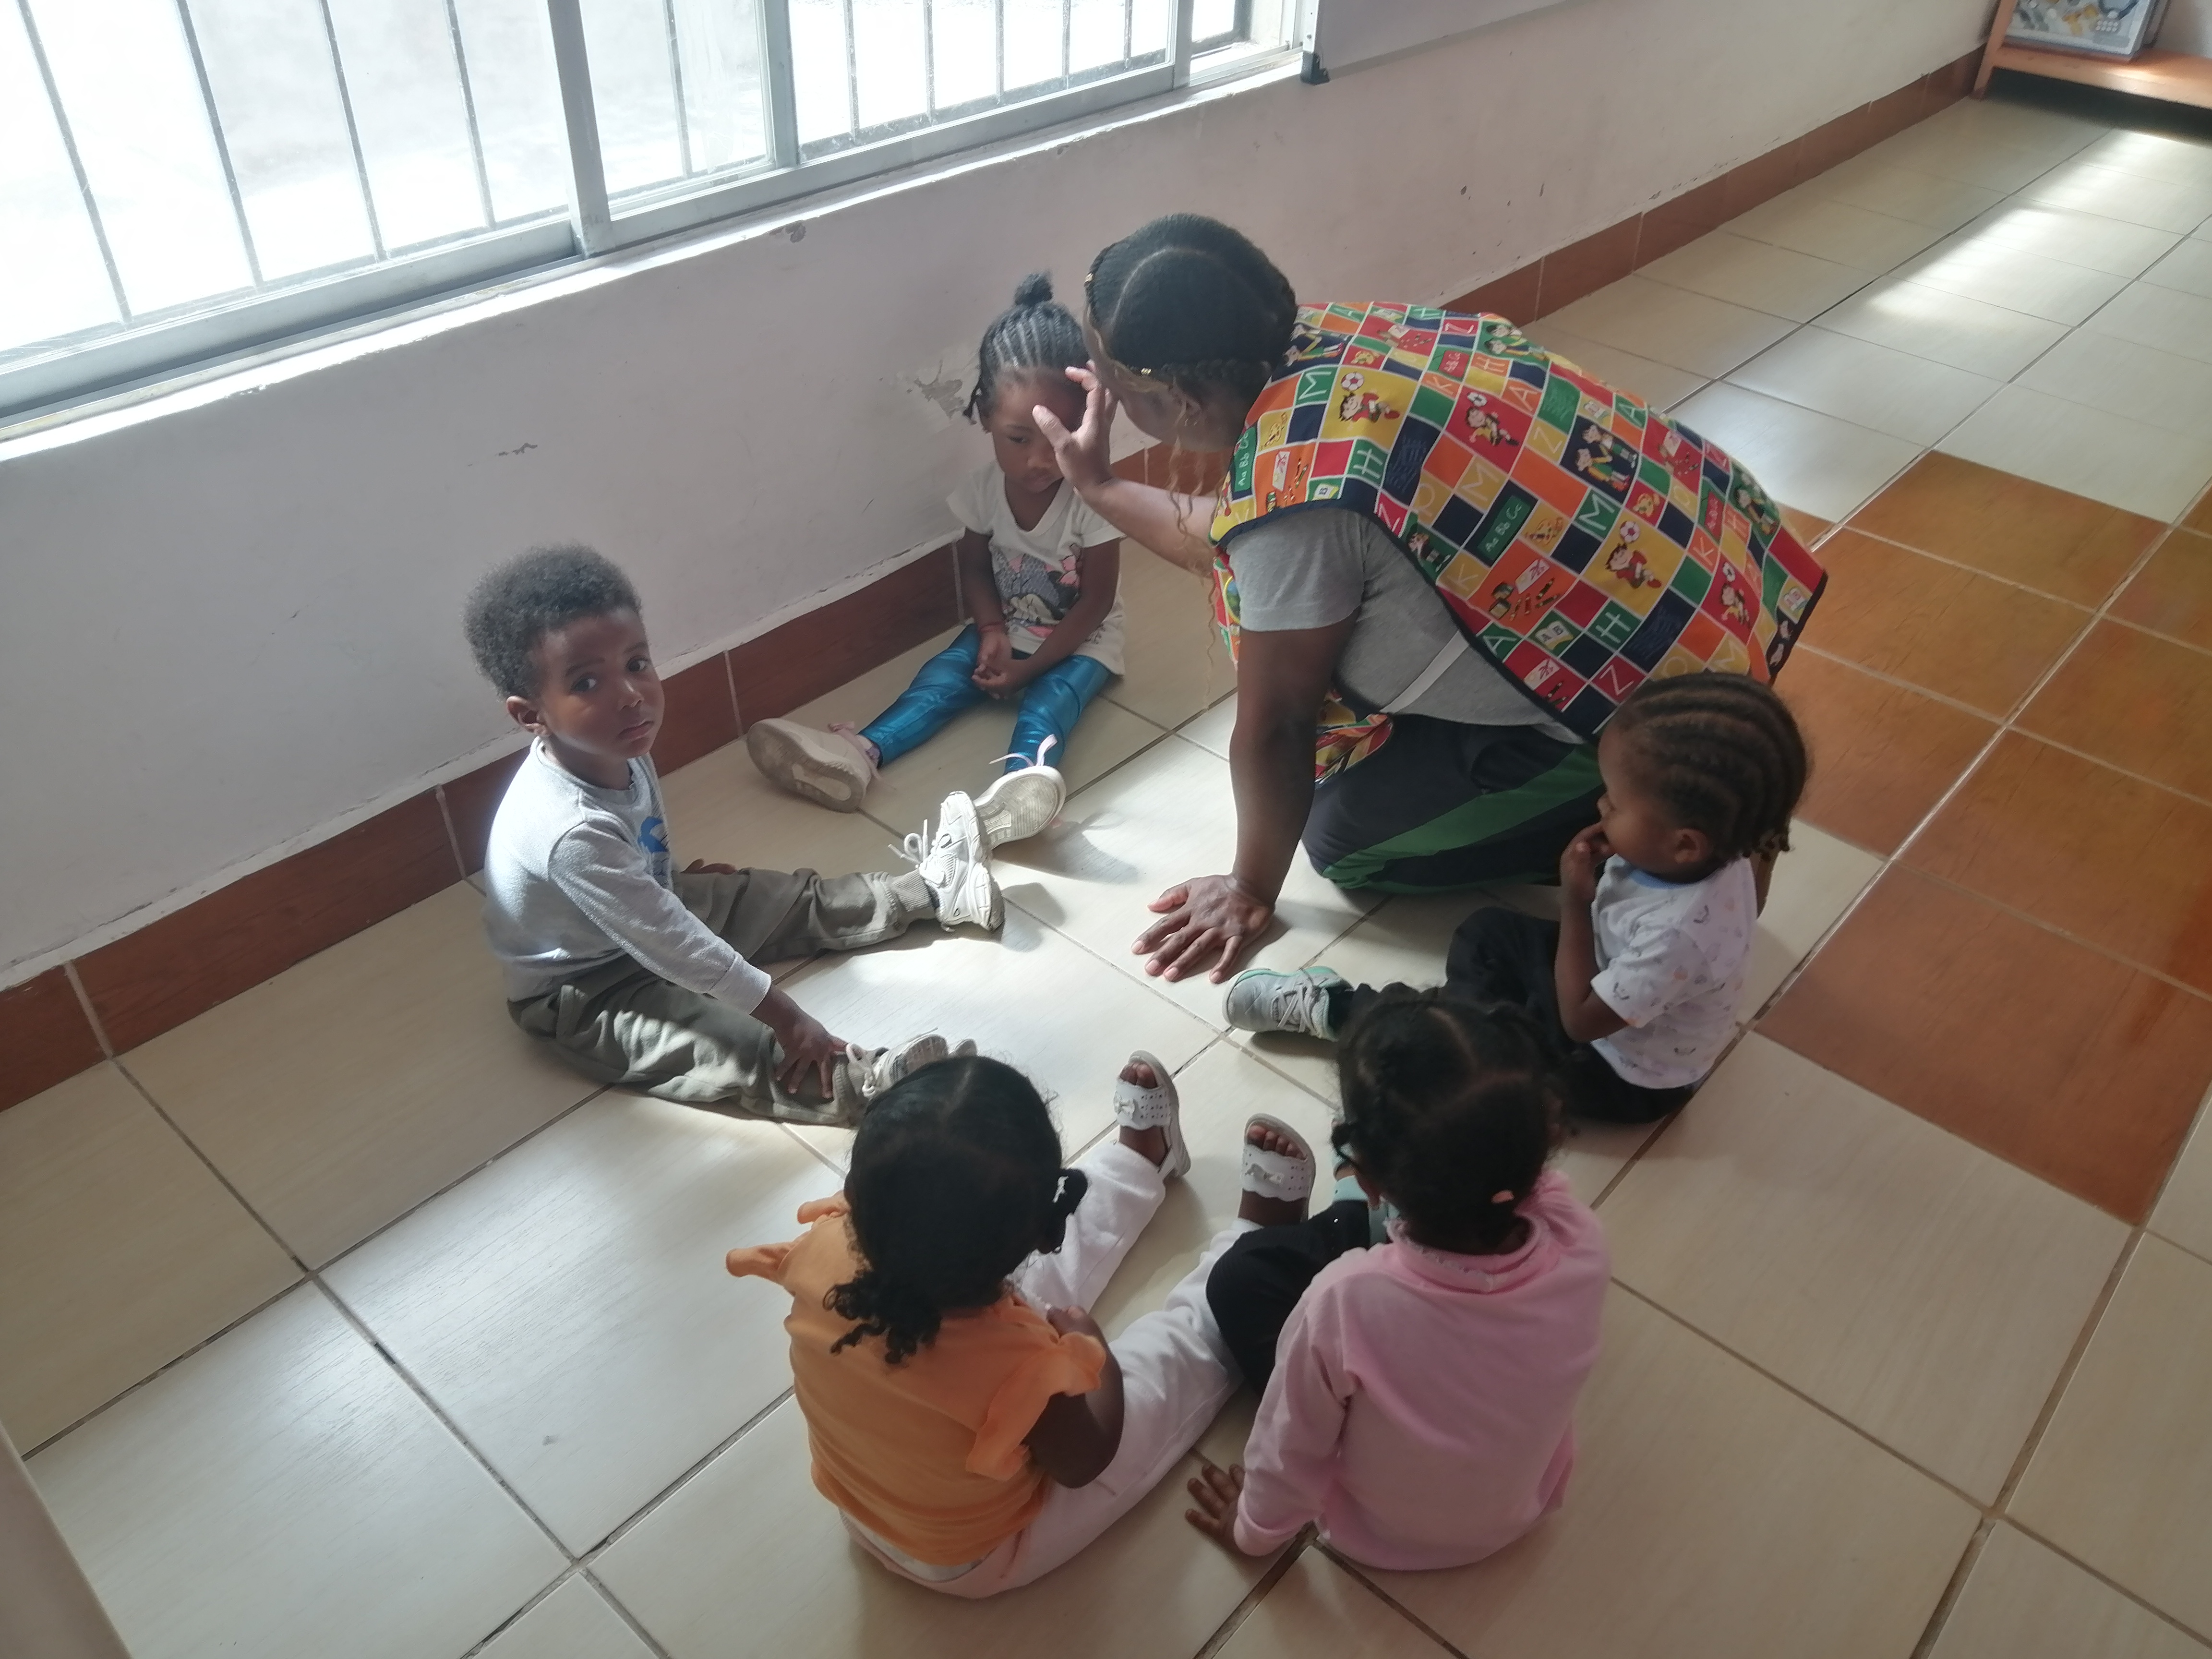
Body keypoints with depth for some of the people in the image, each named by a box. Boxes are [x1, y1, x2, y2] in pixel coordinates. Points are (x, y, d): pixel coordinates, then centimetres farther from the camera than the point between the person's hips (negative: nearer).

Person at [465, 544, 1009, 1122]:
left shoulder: (613, 748, -15)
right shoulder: (571, 832, -41)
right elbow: (674, 946, -34)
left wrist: (674, 880, 23)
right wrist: (786, 1019, -29)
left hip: (648, 921, 8)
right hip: (582, 995, -8)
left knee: (800, 901, 11)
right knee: (742, 1049, -27)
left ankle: (930, 890, 25)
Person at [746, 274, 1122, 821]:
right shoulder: (983, 488, -12)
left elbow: (1096, 602, -18)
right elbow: (974, 564, 4)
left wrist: (1030, 666, -21)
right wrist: (992, 631, -14)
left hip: (1080, 641, -4)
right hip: (1005, 629, 5)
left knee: (1049, 698, -32)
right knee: (942, 675, -18)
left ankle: (1023, 781, -59)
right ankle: (860, 753, -37)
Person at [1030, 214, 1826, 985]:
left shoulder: (1297, 490, -29)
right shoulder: (1323, 342, -2)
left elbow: (1273, 727, -17)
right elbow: (1241, 547, 12)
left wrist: (1251, 892, -2)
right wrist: (1099, 486, 15)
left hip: (1656, 688, -8)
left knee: (1344, 838, 3)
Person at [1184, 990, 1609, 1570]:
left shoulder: (1347, 1301, -42)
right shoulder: (1579, 1244, -33)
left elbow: (1290, 1448, -20)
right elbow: (1527, 1174, -5)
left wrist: (1254, 1529, -2)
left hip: (1382, 1535, -2)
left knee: (1241, 1276, 5)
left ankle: (1285, 1213, 33)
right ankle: (1295, 1223, 36)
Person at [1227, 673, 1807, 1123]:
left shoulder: (1678, 935, -42)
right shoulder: (1715, 854, -19)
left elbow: (1582, 1020, -28)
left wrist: (1575, 901, -26)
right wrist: (1599, 879, -18)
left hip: (1623, 1074, -8)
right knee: (1487, 931, 10)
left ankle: (1333, 1011, 11)